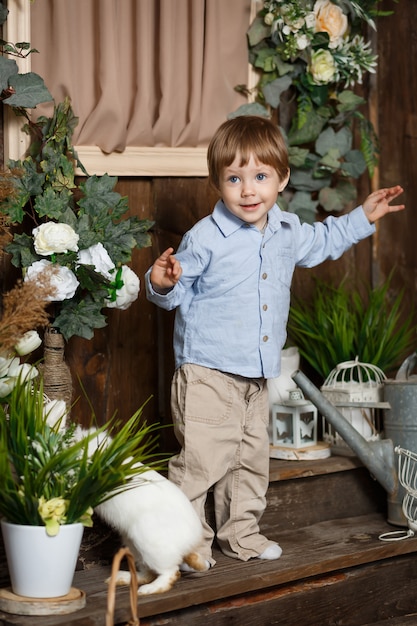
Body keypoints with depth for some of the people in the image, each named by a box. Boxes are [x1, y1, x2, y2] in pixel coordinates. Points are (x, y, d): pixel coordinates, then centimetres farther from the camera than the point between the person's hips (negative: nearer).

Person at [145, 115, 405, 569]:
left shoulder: (288, 232, 6)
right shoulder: (205, 238, -15)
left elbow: (321, 242, 28)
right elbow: (179, 290, -9)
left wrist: (362, 218, 29)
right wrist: (163, 284, -30)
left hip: (256, 375, 7)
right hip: (208, 373, -7)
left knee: (251, 459, 16)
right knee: (202, 459, -8)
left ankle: (241, 534, 31)